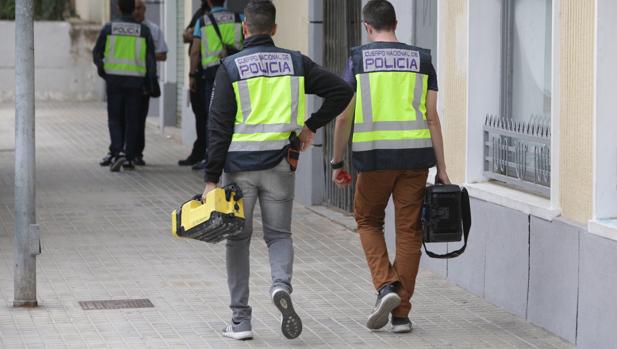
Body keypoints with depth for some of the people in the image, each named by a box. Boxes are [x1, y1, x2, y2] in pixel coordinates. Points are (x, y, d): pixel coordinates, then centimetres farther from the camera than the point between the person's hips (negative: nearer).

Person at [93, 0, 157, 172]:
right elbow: (151, 58, 1)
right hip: (136, 80, 0)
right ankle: (129, 158, 8)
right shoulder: (143, 30, 0)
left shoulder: (109, 28, -1)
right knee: (132, 120, 8)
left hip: (114, 80, 0)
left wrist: (101, 71, 22)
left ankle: (117, 152, -12)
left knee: (115, 119, 7)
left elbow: (97, 53, 4)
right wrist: (149, 83, 8)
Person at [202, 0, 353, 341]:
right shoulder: (295, 63, 4)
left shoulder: (230, 67, -4)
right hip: (279, 163, 2)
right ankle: (281, 284, -19)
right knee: (279, 235, 13)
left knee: (238, 239, 10)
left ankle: (240, 319, 9)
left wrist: (211, 178, -6)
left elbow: (219, 128, -7)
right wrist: (311, 125, 10)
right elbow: (342, 90, 1)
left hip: (239, 165, -1)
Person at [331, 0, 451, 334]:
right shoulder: (421, 61, 6)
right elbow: (432, 118, 2)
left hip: (374, 156, -2)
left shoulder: (358, 60, 0)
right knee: (408, 231, 6)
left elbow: (344, 117, -2)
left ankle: (386, 286, -3)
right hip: (415, 155, 2)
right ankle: (401, 313, 7)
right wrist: (441, 168, 5)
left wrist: (337, 162, 7)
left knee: (368, 221, 18)